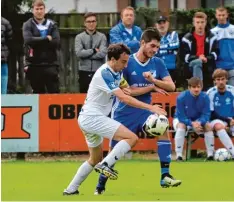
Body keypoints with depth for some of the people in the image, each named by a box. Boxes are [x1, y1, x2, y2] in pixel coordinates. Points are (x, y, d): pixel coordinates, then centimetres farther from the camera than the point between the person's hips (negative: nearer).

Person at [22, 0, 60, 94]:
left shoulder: (52, 25, 8)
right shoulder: (28, 25, 5)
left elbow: (56, 42, -6)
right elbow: (28, 40, -14)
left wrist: (37, 42, -10)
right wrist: (46, 39, -11)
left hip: (50, 64, 0)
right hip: (34, 65, 0)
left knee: (54, 93, -6)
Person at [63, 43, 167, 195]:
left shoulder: (116, 73, 8)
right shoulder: (104, 74, -20)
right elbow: (124, 98, -27)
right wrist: (150, 107, -29)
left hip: (87, 119, 10)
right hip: (93, 118, -10)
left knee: (95, 159, 23)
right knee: (131, 138, -20)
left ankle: (71, 190, 26)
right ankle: (106, 165, -20)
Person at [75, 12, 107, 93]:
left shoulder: (102, 37, 4)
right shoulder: (79, 37, 6)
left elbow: (102, 53, -10)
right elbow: (79, 53, -9)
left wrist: (86, 54, -7)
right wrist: (94, 50, -8)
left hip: (99, 72, -1)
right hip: (84, 72, 1)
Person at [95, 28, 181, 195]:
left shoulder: (157, 63, -2)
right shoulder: (127, 63, -13)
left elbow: (171, 86, -7)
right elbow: (125, 91, -19)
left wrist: (153, 80, -24)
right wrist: (151, 88, -17)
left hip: (144, 111, 3)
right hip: (124, 113, -3)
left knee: (163, 130, -23)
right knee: (114, 150, 2)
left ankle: (165, 176, -21)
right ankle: (101, 185, 23)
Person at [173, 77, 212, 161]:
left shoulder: (205, 97, -19)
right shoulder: (181, 97, -27)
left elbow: (206, 115, -18)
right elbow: (181, 117, -25)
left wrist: (199, 122, -39)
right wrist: (192, 123, -40)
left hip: (198, 120, 3)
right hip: (181, 119, -3)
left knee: (208, 126, -24)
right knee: (181, 126, -35)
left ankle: (210, 155, -17)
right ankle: (179, 156, -33)